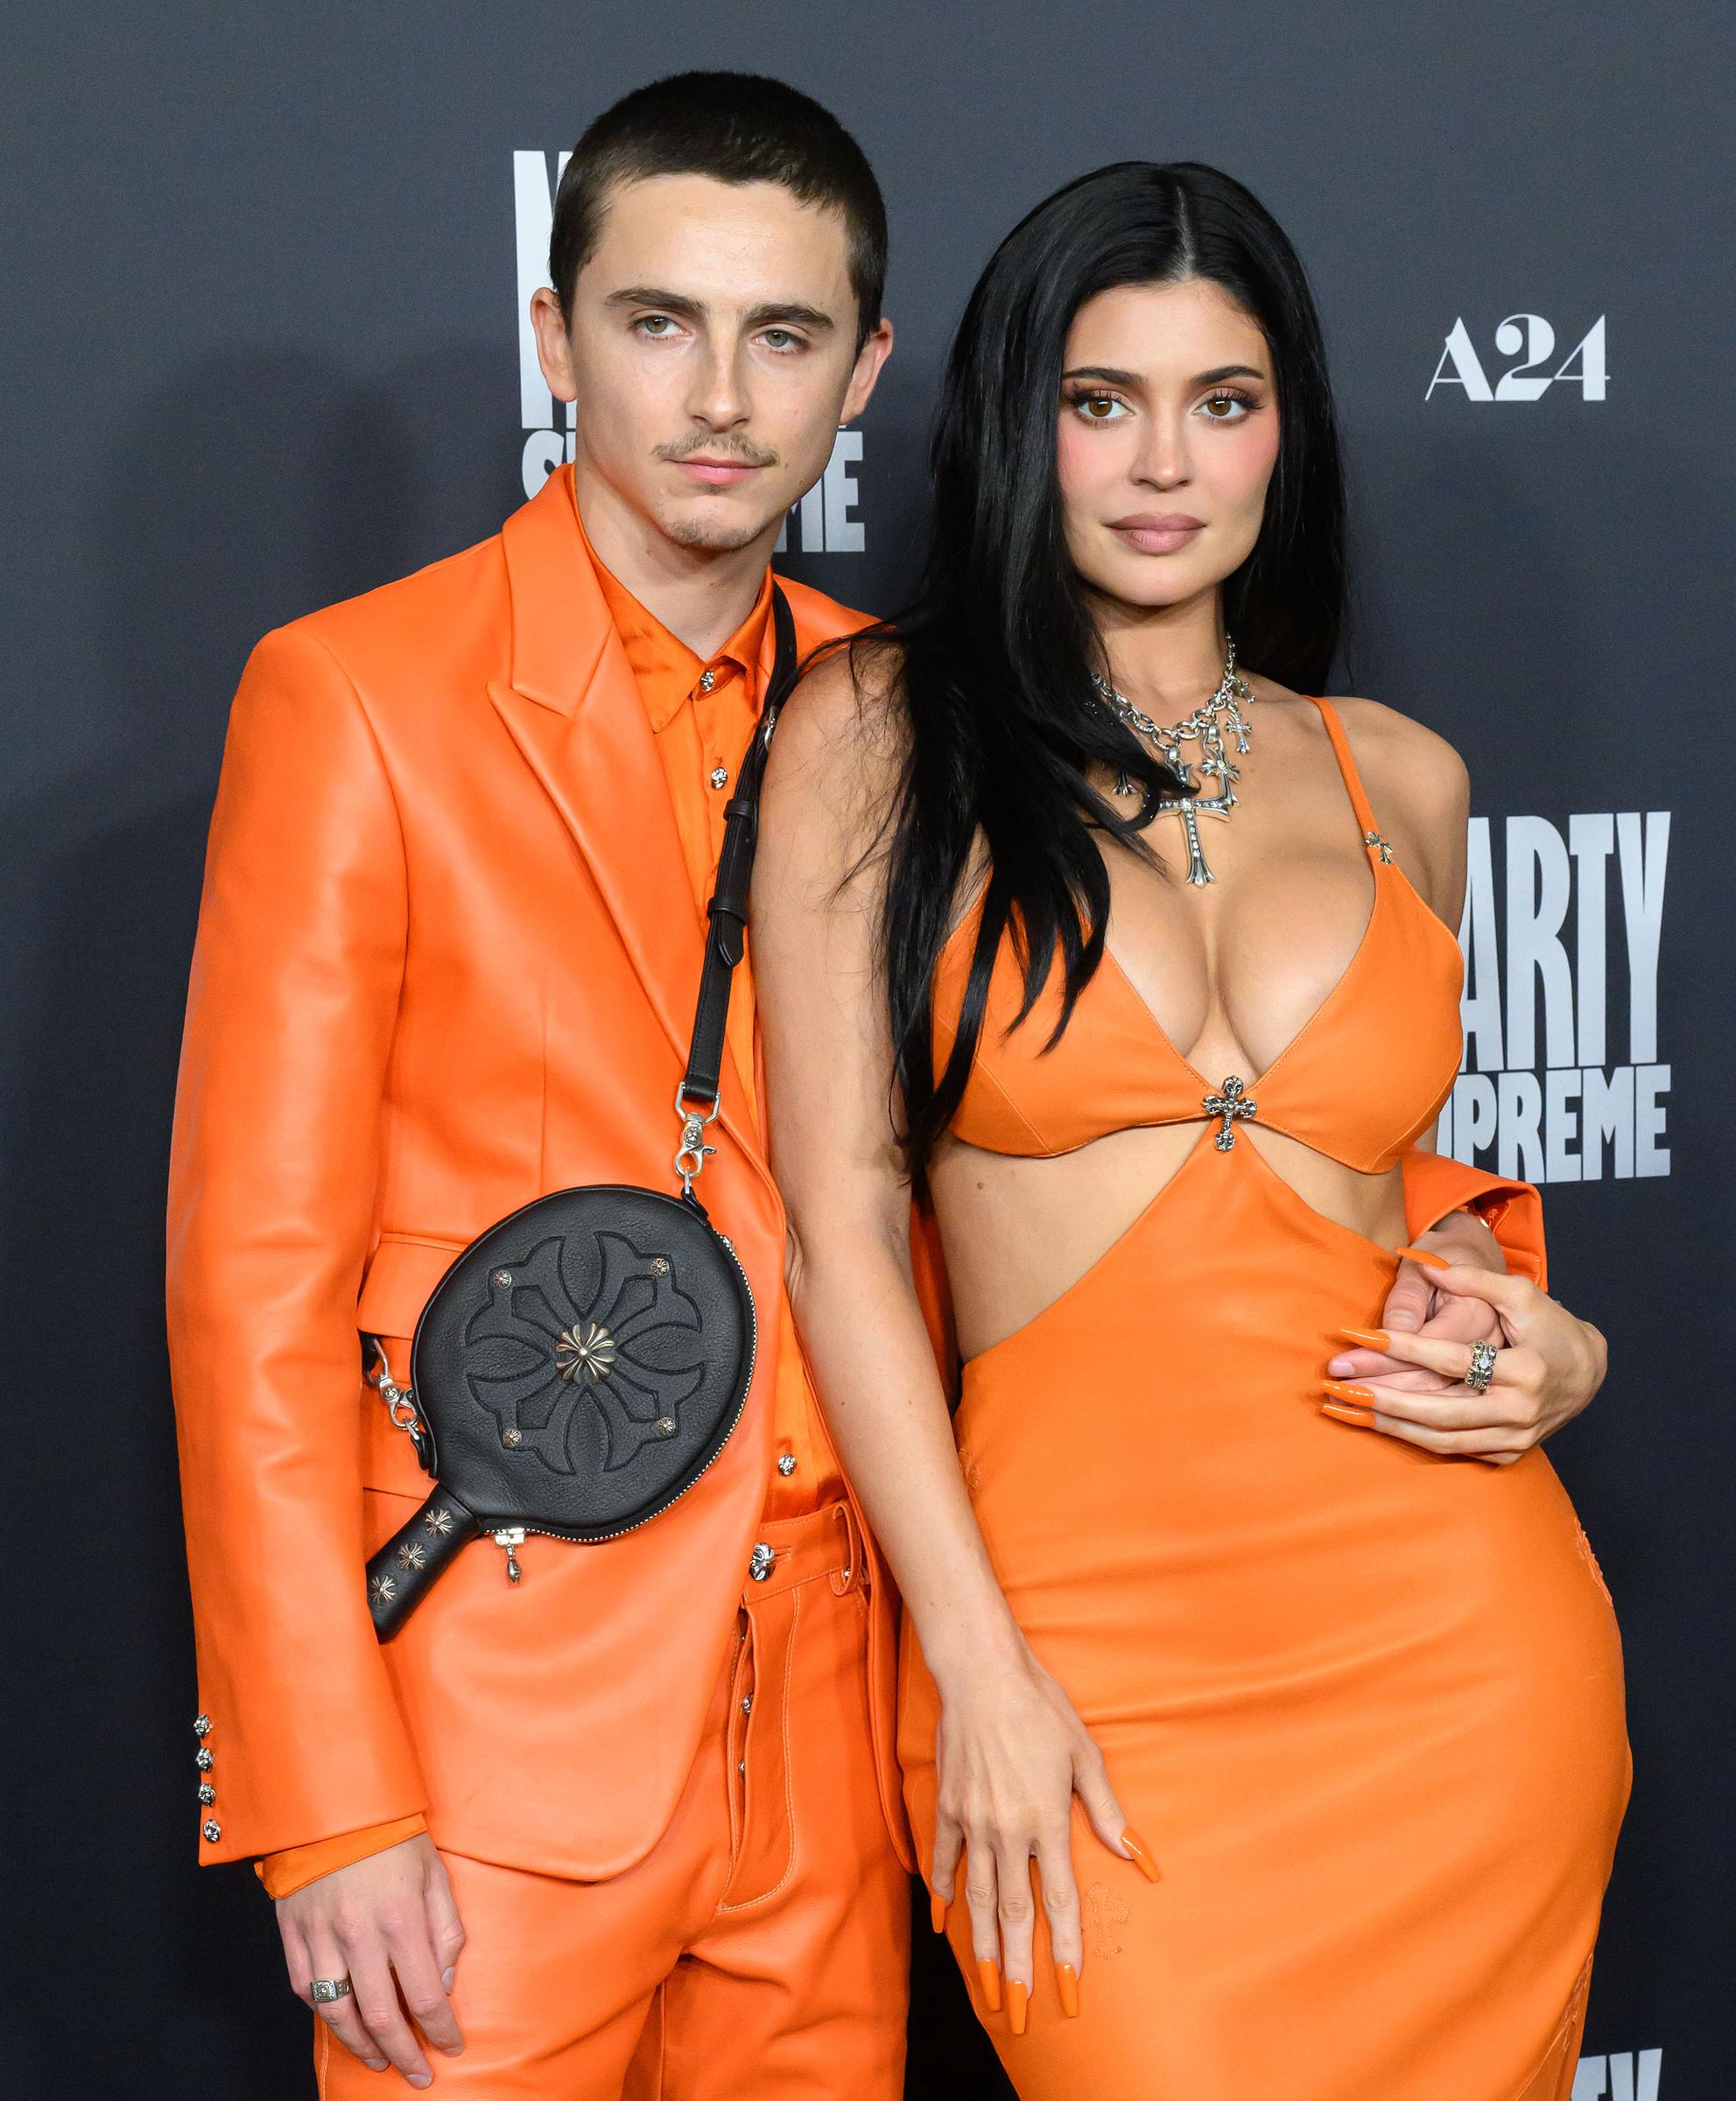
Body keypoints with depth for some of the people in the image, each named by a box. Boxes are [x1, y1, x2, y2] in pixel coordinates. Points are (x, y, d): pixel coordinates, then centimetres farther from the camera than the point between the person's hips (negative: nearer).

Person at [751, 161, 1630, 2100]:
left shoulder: (1399, 778, 10)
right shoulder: (880, 728, 0)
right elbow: (839, 1219, -4)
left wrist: (1538, 1340, 1)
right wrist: (977, 1664, -9)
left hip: (1451, 1636, 3)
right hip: (1083, 1631, -3)